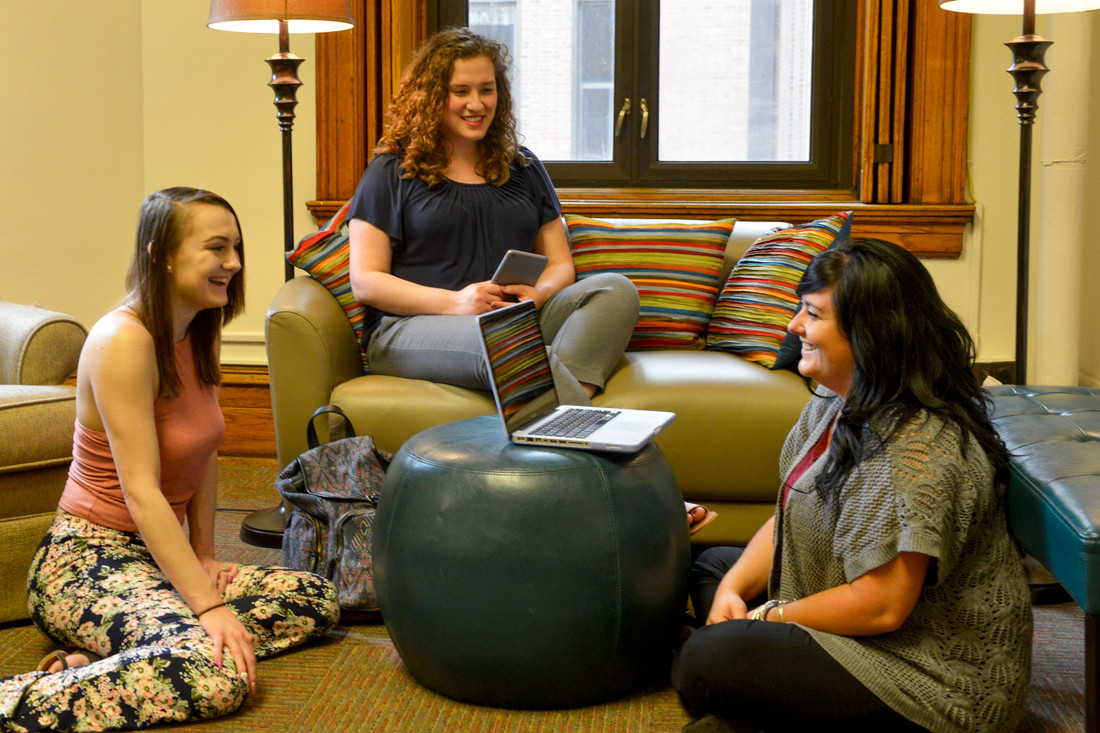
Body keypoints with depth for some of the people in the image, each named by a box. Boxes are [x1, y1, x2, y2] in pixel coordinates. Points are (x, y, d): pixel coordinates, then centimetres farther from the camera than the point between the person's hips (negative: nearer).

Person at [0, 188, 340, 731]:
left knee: (316, 599, 4)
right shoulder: (123, 341, -21)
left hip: (158, 554, 10)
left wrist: (204, 555, 6)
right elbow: (141, 494, -25)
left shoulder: (202, 332, 7)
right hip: (87, 562, -10)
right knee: (218, 673, -32)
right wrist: (209, 606, -28)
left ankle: (108, 657, -7)